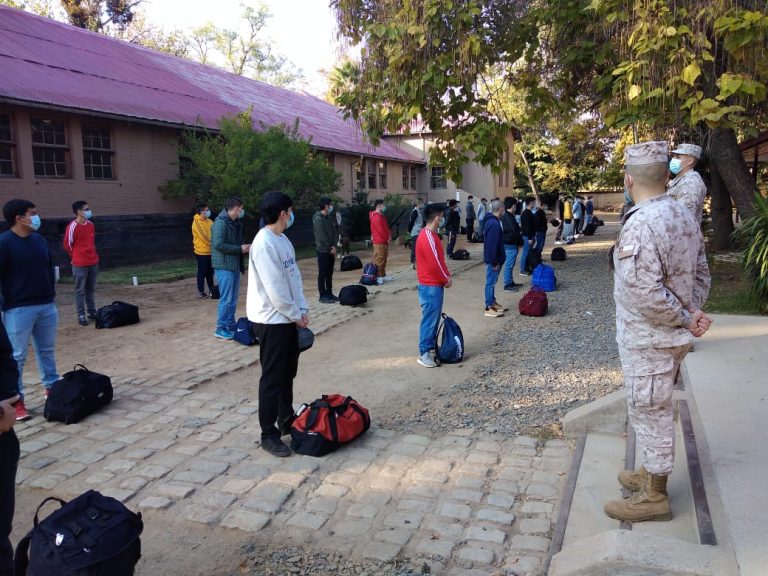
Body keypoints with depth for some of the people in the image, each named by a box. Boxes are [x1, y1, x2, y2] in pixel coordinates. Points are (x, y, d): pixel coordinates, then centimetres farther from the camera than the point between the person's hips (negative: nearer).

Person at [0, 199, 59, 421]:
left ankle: (52, 387, 32)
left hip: (46, 306, 6)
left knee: (47, 351, 17)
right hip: (18, 310, -6)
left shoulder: (39, 239, 8)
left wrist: (51, 295, 17)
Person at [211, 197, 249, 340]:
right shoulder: (220, 223, -14)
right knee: (226, 299, -5)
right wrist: (239, 249, -16)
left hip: (235, 265, 9)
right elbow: (218, 244, -22)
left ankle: (230, 326, 23)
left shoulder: (236, 223, 15)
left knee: (233, 298, 14)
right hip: (224, 266, -9)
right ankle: (221, 329, 4)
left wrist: (244, 247, 1)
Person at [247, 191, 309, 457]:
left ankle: (286, 420, 33)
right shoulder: (264, 243, -20)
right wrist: (295, 315, -12)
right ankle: (269, 434, 10)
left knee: (287, 373, 18)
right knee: (272, 377, -1)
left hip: (288, 317, 9)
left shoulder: (283, 240, 9)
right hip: (271, 320, -9)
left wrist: (301, 310, 1)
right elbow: (274, 288, -22)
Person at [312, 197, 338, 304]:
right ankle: (323, 296, 2)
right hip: (323, 250, -8)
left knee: (330, 273, 12)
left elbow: (333, 233, 10)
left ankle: (329, 293, 20)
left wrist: (334, 246, -3)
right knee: (323, 273, -3)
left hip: (331, 250, 8)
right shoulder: (318, 219, -14)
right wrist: (330, 248, -11)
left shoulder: (329, 218, 12)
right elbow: (321, 236, -16)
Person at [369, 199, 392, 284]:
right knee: (379, 259, -10)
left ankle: (383, 275, 21)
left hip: (384, 241, 10)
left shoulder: (381, 216, 18)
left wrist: (389, 235, 7)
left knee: (384, 259, 14)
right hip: (379, 242, -10)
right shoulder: (376, 217, -15)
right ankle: (378, 277, -9)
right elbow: (380, 230, -19)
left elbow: (386, 227, 22)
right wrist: (387, 238, -11)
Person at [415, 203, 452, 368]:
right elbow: (434, 263, -23)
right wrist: (446, 279, -9)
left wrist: (446, 275, 8)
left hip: (435, 283, 10)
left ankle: (432, 346, 28)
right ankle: (424, 353, 4)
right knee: (429, 319, -3)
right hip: (431, 286, -10)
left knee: (435, 317, 17)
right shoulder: (428, 238, -22)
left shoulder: (430, 234, 11)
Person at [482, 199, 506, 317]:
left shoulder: (490, 221, 11)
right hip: (493, 259, -10)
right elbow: (492, 244, -25)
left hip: (493, 258, 10)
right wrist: (494, 261, -22)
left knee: (492, 281, 18)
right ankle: (489, 307, 2)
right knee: (491, 282, -4)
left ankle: (493, 303, 29)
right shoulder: (494, 224, -22)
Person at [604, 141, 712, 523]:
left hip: (648, 338, -9)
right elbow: (701, 273, 12)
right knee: (656, 410, 23)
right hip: (672, 336, 9)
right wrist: (694, 313, 1)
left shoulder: (640, 225, -24)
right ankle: (651, 474, 40)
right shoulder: (684, 216, 5)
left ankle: (653, 497, 20)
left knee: (649, 413, 5)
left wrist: (684, 319, -15)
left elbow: (646, 293, -29)